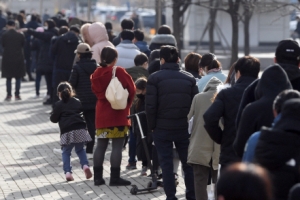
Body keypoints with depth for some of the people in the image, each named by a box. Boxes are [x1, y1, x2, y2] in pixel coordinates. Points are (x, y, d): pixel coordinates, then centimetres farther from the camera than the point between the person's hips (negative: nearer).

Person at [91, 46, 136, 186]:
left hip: (101, 113, 6)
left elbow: (95, 90, 11)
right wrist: (127, 104, 7)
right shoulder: (119, 71, -11)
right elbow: (131, 89, -8)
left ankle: (97, 177, 13)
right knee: (117, 146, -3)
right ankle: (115, 178, -4)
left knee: (101, 145, 11)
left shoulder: (97, 74, 5)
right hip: (118, 114, -6)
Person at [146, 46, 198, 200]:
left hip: (162, 128, -3)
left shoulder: (155, 78, -7)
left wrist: (152, 126, 1)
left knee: (166, 164, 3)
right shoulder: (189, 78, 3)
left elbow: (151, 106, -10)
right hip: (184, 128, 3)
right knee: (188, 163, 11)